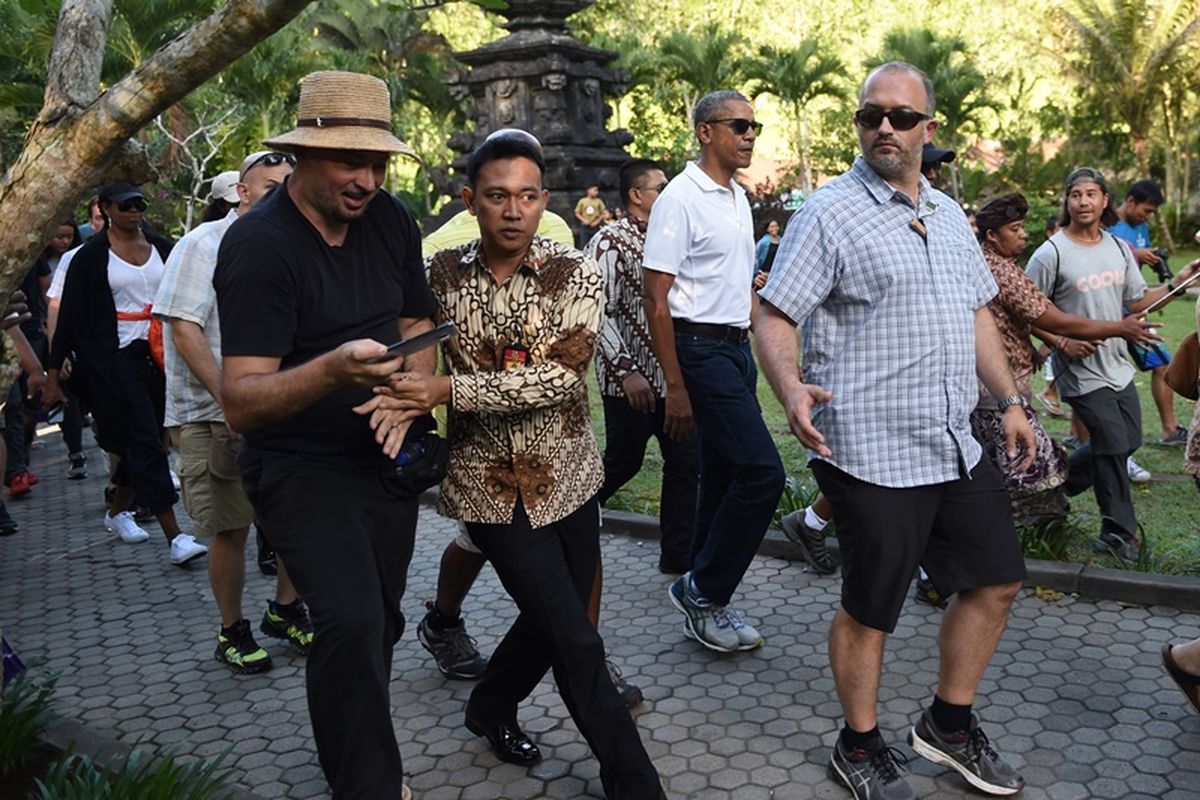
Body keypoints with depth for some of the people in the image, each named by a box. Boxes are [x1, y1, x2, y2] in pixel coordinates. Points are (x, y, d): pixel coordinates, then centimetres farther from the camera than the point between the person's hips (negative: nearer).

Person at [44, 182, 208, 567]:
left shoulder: (161, 247, 9)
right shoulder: (90, 257, -2)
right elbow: (70, 316, -1)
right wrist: (53, 374, -2)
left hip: (158, 356, 5)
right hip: (116, 359, -4)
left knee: (139, 441, 13)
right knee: (146, 441, -9)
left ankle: (118, 512, 35)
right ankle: (174, 535, -11)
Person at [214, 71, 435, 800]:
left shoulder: (391, 220, -2)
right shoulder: (259, 246, -20)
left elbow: (417, 320, 12)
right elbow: (240, 404, -26)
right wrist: (334, 369, -45)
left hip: (385, 459, 6)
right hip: (301, 465, -6)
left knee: (379, 620, 16)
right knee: (350, 620, -21)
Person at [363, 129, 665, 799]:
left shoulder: (577, 274, -7)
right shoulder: (441, 276, -3)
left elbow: (560, 374, -20)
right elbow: (415, 361, 8)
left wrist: (449, 389, -27)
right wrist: (407, 400, -16)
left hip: (567, 476, 2)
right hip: (490, 483, -1)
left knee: (554, 619, 16)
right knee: (577, 642, -4)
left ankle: (492, 707, 46)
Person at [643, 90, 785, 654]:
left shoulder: (739, 198, 15)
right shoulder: (681, 199, -11)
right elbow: (657, 300, -15)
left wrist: (758, 347, 16)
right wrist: (675, 387, -17)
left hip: (737, 348, 9)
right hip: (701, 348, -9)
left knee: (724, 478, 12)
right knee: (763, 472, -13)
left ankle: (704, 602, 24)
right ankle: (702, 590, 3)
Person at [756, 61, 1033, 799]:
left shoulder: (948, 214, 13)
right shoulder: (830, 213, -9)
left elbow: (977, 313, 21)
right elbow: (775, 317, -13)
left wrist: (1010, 400, 16)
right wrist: (791, 389, -31)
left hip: (956, 444, 8)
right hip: (871, 453, -7)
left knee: (996, 580, 15)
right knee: (870, 609, 5)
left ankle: (949, 724, 35)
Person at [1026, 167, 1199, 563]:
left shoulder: (1119, 249, 8)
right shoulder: (1051, 254, -13)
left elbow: (1137, 301, 15)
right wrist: (1061, 342, -19)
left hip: (1118, 364, 7)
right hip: (1081, 369, -7)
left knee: (1128, 440, 13)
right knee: (1114, 445, -5)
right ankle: (1118, 532, 11)